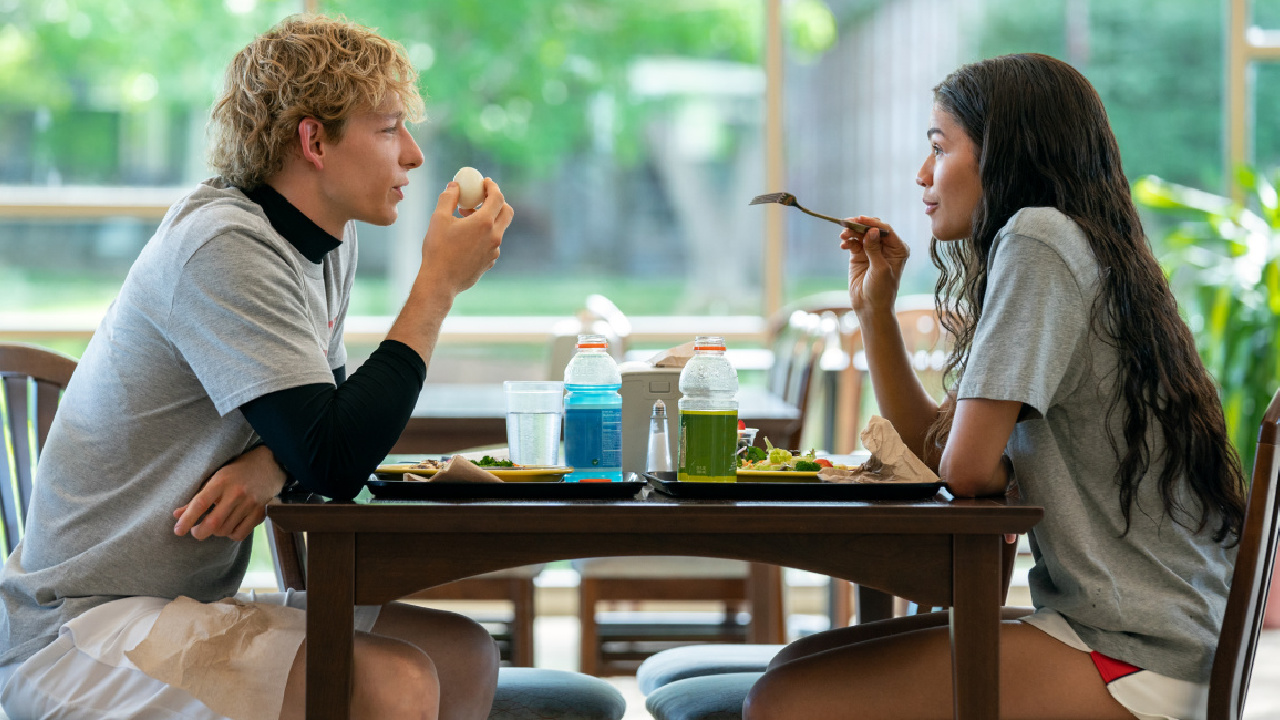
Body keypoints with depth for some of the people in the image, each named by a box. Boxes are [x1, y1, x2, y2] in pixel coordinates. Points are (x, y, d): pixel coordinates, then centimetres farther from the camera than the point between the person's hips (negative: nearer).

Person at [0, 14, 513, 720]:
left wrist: (270, 463, -10)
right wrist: (439, 283, -17)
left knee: (465, 657, 4)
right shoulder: (224, 246, -20)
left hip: (186, 605, 9)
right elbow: (335, 461, -24)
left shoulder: (329, 245, 9)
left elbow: (328, 419, 15)